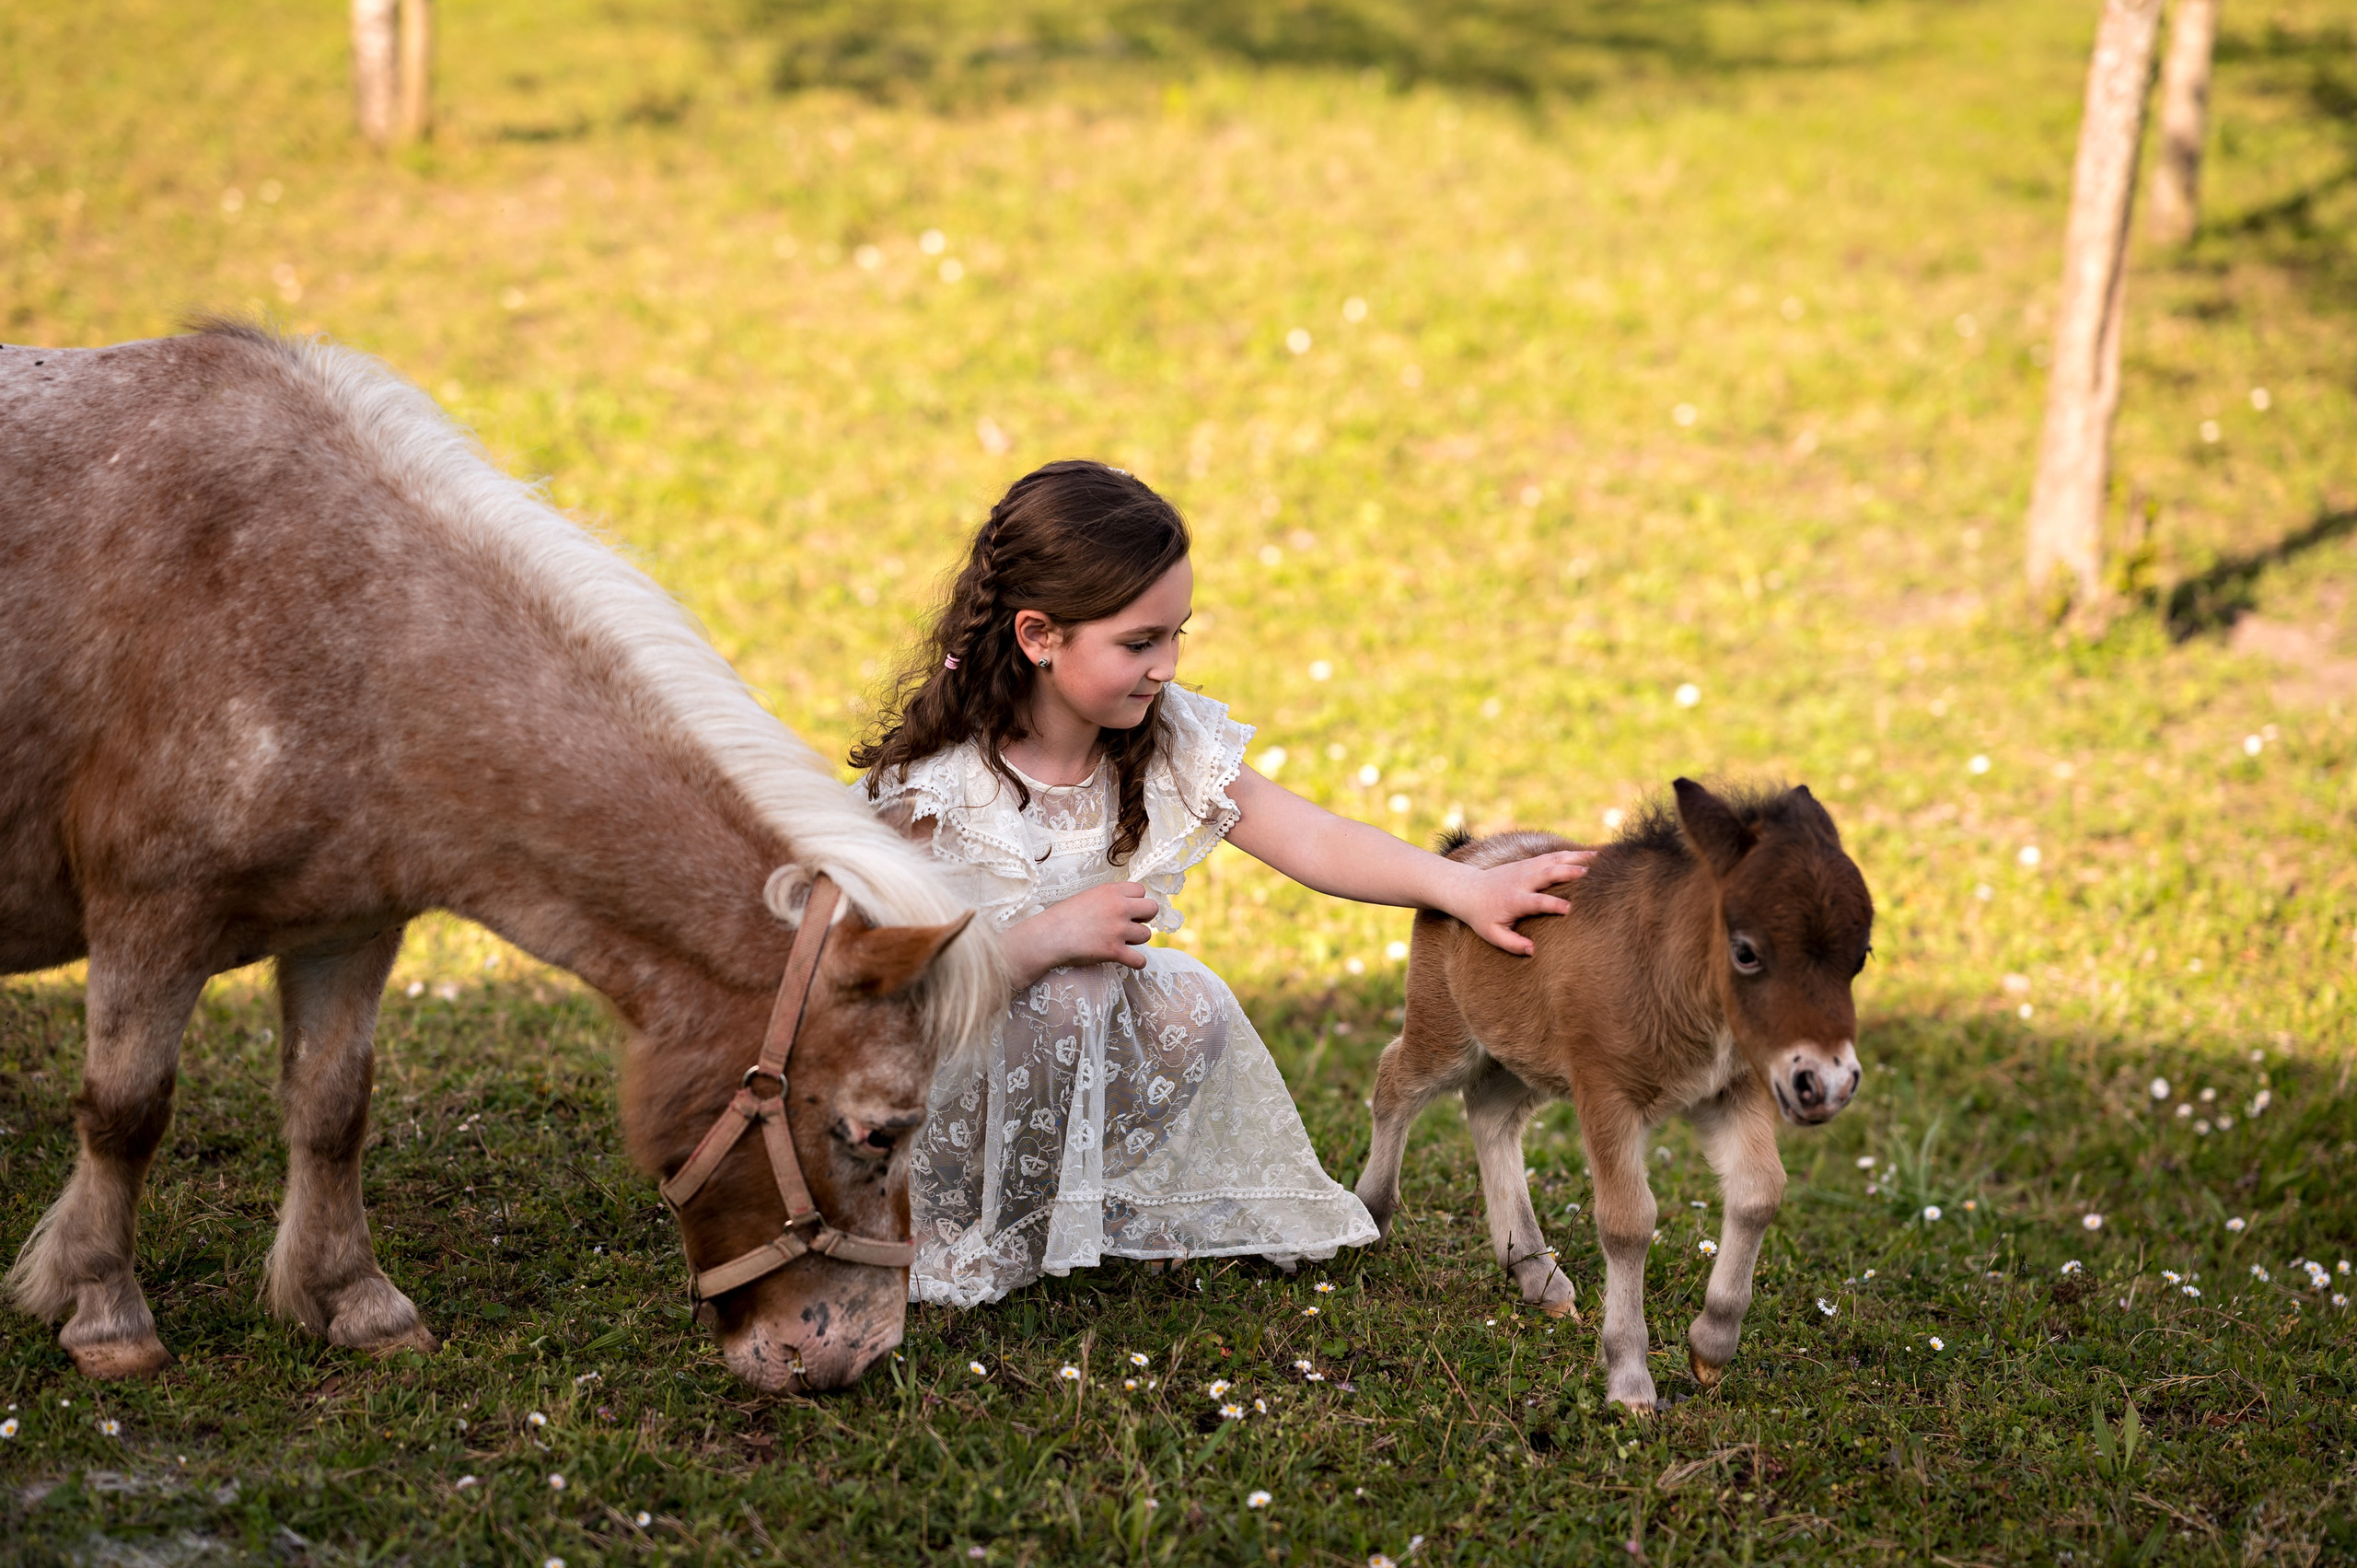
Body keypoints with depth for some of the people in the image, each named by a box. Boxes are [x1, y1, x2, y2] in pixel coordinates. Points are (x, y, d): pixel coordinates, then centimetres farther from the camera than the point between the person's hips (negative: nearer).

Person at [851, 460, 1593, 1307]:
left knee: (1190, 1009, -17)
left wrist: (1468, 888, -22)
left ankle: (1066, 1207, 3)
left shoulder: (1164, 743, -9)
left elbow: (1314, 841, -11)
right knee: (1068, 994, -31)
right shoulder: (932, 783, -25)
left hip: (1080, 1031, 6)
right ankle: (959, 1228, -10)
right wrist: (1051, 935, -33)